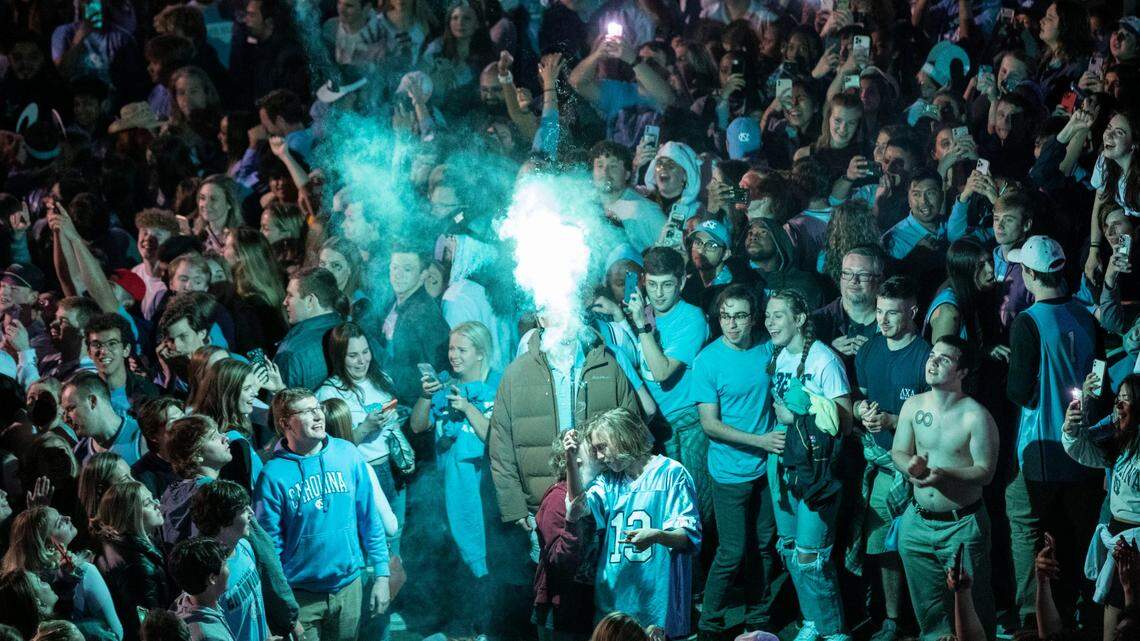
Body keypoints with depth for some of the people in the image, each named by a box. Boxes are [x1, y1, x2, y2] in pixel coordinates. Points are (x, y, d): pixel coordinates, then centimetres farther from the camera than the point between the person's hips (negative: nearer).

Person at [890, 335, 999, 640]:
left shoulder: (976, 417, -13)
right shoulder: (914, 406, 2)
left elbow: (985, 471, -14)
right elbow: (898, 451, 8)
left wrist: (943, 474, -28)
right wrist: (911, 465, -16)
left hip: (963, 525, -5)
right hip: (918, 521, 5)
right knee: (928, 605, 14)